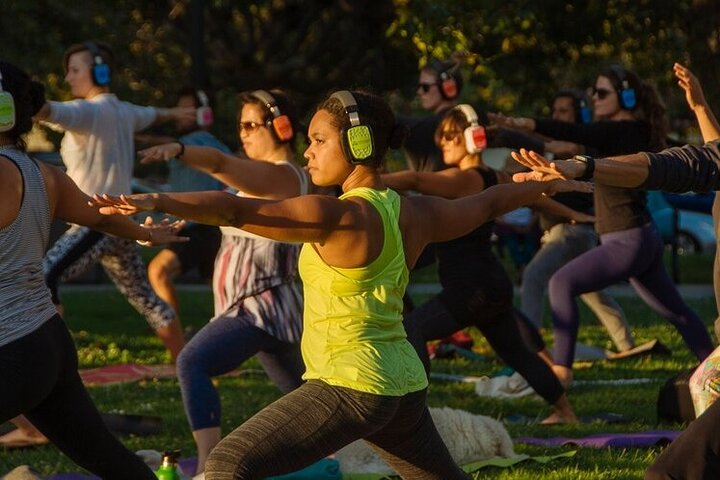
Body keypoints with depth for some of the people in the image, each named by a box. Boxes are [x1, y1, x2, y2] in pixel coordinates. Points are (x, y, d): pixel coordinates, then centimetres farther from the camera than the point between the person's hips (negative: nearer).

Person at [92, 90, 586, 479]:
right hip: (404, 386, 9)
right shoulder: (415, 213, 8)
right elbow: (489, 202, 26)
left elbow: (240, 210, -28)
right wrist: (543, 186, 46)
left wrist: (157, 202, -39)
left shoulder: (337, 216, -15)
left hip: (349, 387, -9)